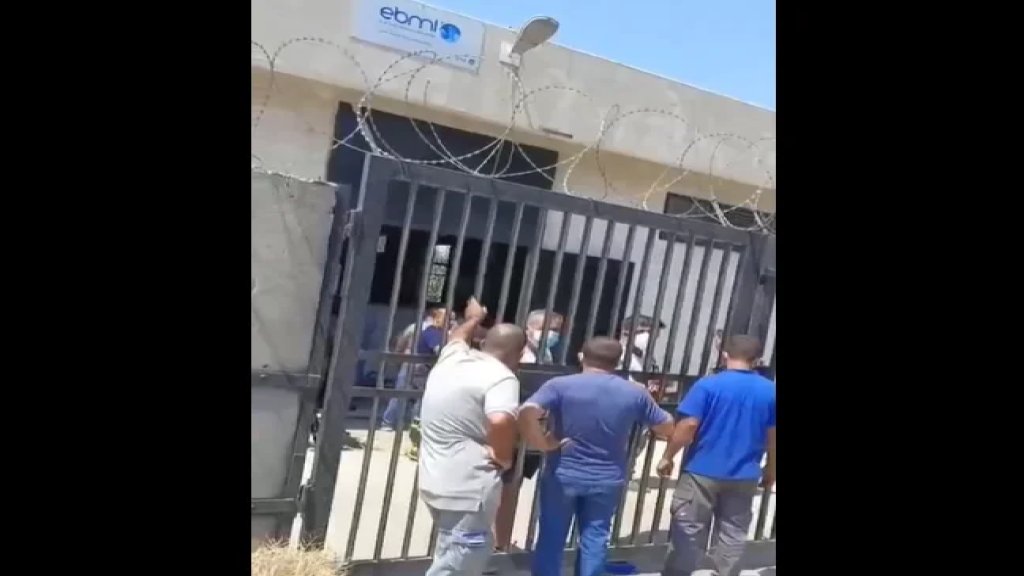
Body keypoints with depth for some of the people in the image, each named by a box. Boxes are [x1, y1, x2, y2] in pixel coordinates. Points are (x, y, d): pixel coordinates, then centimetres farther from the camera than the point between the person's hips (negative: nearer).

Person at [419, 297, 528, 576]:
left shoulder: (452, 358, 9)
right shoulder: (501, 377, -14)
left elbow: (457, 337, 34)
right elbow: (501, 421, -33)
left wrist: (474, 318, 51)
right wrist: (504, 458, -16)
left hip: (435, 481, 9)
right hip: (468, 487, -9)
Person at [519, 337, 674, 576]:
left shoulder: (560, 385, -9)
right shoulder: (635, 392, -1)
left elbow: (527, 413, -26)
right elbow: (667, 427, 9)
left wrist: (542, 443, -12)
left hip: (563, 476, -1)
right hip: (607, 480, 2)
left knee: (552, 538, 11)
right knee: (595, 539, 14)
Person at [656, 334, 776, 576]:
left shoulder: (708, 384, -12)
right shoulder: (770, 390, -1)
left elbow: (689, 425, -15)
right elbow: (772, 436, 4)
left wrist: (668, 457, -5)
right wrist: (770, 470, 17)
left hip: (702, 472, -3)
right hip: (743, 476, 3)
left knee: (689, 532, 7)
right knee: (734, 533, 15)